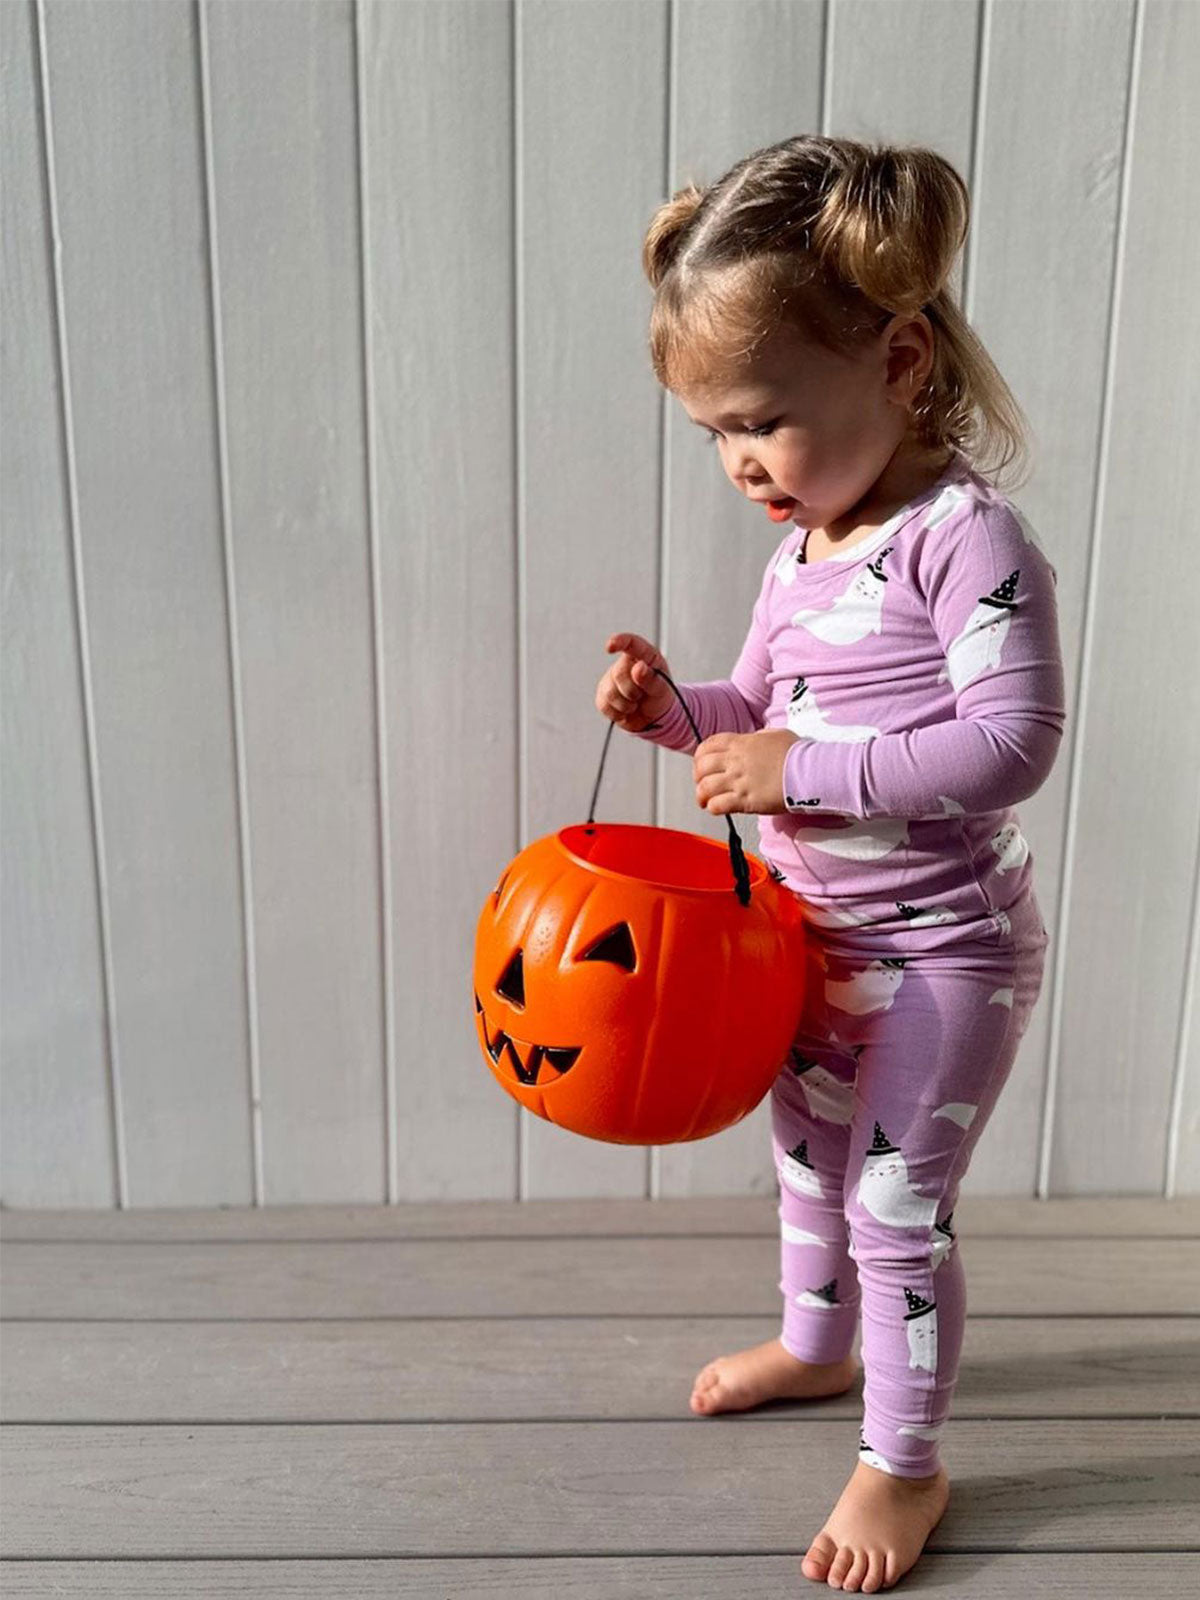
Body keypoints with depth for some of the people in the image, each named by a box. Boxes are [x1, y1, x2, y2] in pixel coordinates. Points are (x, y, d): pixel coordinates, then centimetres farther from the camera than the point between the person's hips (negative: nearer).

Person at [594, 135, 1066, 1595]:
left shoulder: (966, 538, -23)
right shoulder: (801, 546, 3)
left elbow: (1013, 741, -28)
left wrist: (804, 768, -29)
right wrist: (674, 708, -8)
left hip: (944, 953, -8)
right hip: (820, 940, 8)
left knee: (895, 1206, 4)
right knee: (807, 1156, 25)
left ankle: (904, 1464, 28)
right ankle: (815, 1342, 52)